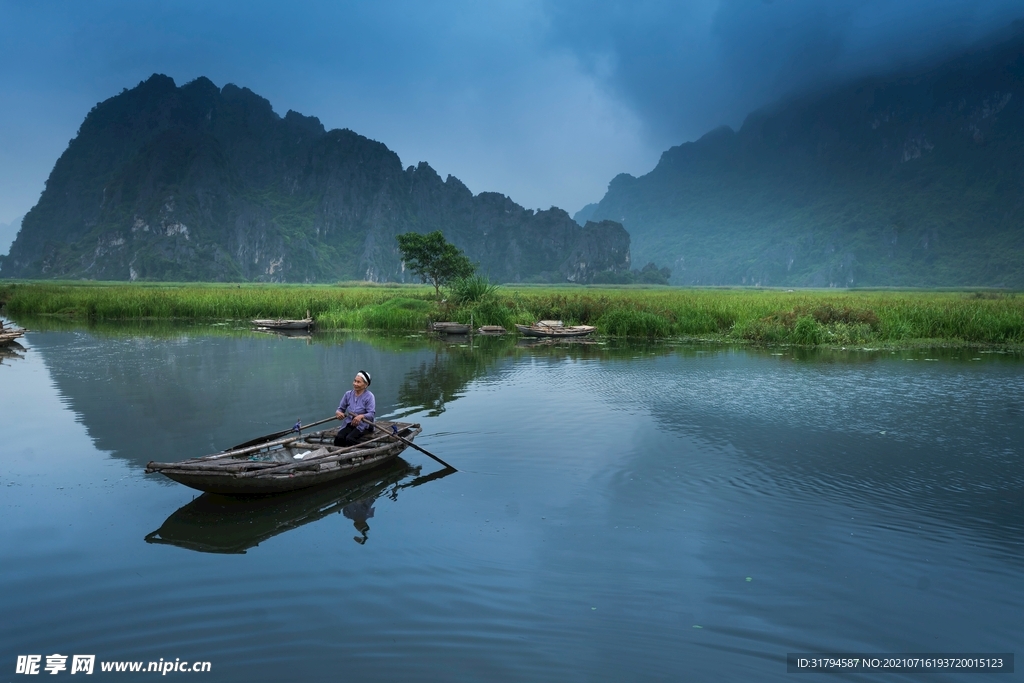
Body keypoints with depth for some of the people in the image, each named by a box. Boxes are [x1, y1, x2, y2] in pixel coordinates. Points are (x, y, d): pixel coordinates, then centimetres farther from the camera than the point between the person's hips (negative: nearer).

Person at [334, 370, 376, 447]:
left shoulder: (369, 396, -8)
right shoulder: (348, 394, 8)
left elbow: (371, 414, -16)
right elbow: (341, 408, 13)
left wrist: (361, 416, -36)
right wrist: (338, 412, -12)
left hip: (363, 425, -4)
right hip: (349, 424, 4)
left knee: (350, 439, -31)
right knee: (339, 438, -25)